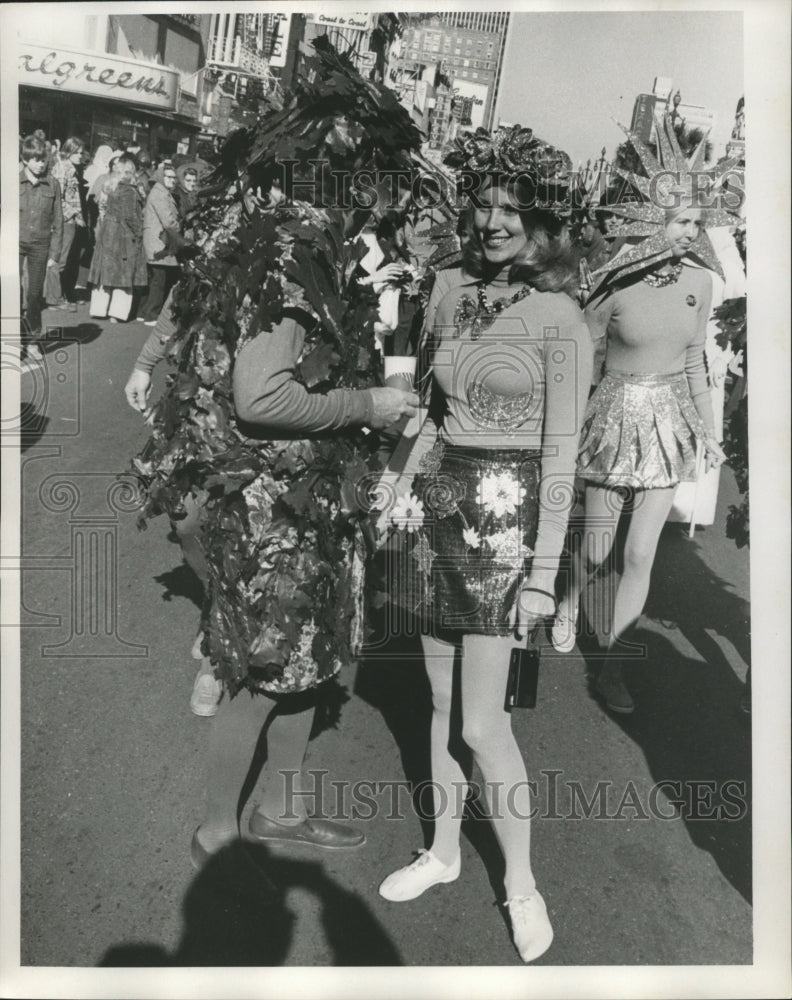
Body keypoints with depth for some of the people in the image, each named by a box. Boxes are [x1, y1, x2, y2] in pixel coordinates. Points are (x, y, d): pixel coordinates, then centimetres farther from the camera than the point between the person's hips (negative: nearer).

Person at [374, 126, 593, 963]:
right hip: (438, 500, 6)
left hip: (505, 512, -5)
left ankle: (521, 881, 23)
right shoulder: (450, 290, 8)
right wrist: (404, 487, 10)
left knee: (481, 722, -2)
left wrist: (544, 572, -11)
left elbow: (560, 452, -10)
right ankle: (443, 849, 35)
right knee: (440, 696, 14)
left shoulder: (558, 318, -9)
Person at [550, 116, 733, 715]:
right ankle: (570, 605, 42)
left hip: (670, 422, 3)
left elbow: (695, 362, 10)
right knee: (597, 548, 6)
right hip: (618, 417, -3)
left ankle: (613, 669, 18)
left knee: (641, 554, 4)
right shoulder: (615, 286, -13)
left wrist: (709, 431, 12)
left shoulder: (699, 282, 0)